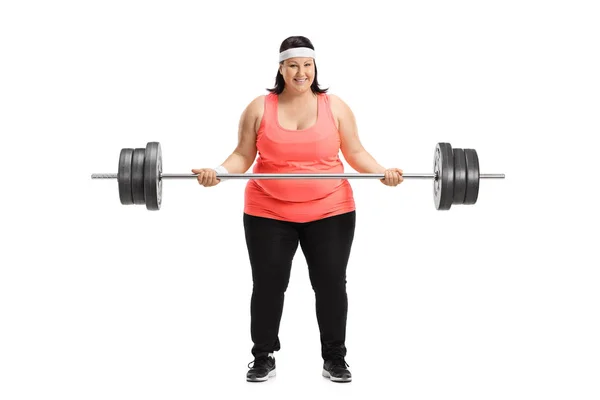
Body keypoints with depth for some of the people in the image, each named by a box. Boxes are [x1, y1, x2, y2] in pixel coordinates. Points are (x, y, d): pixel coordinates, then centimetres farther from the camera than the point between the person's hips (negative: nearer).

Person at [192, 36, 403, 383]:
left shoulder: (336, 107, 0)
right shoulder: (259, 108, -1)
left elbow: (355, 152, 3)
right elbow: (243, 155, 0)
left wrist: (382, 172, -13)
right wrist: (218, 172, -17)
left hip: (330, 213, 0)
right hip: (268, 214, 0)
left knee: (331, 284, 6)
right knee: (268, 285, 5)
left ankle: (335, 358, 20)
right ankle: (264, 357, 20)